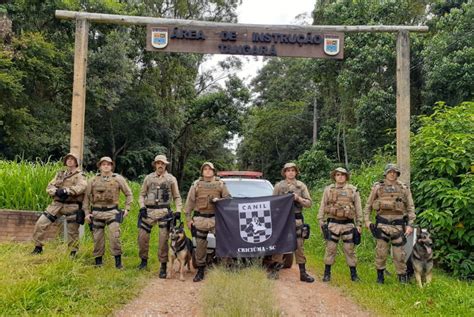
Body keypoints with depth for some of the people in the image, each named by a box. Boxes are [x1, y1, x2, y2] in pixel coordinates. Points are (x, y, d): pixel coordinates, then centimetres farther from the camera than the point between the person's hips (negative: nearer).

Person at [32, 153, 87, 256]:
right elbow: (49, 187, 7)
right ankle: (38, 247, 17)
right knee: (41, 223, 0)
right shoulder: (60, 174, 16)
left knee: (72, 231, 1)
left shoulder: (80, 175, 0)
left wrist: (66, 191, -28)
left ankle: (73, 252, 18)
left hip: (72, 206, -4)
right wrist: (56, 191, -14)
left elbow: (81, 187, -20)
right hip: (57, 203, 5)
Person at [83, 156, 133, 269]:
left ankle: (118, 261, -3)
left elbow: (129, 194, 9)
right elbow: (87, 197, 10)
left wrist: (127, 209, 1)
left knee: (114, 236, -13)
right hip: (97, 212, 2)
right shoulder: (93, 180, 6)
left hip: (112, 212, -2)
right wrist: (87, 213, 4)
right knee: (97, 238, 7)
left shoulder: (118, 179, 2)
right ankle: (98, 262, 20)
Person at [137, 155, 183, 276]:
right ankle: (144, 259, 25)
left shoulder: (171, 179, 6)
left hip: (164, 212, -2)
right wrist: (142, 207, -2)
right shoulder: (148, 178, 10)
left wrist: (178, 211, -4)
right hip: (149, 211, 2)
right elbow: (142, 194, 13)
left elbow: (177, 197, 7)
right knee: (142, 236, 3)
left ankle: (163, 266, 6)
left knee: (164, 239, -4)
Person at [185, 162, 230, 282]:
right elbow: (189, 202, 7)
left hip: (216, 218, 0)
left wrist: (218, 200, -11)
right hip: (200, 218, 0)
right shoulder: (196, 184, 7)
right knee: (200, 245, 5)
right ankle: (200, 270, 16)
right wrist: (188, 218, 2)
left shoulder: (220, 184, 8)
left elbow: (228, 199, 9)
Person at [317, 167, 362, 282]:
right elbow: (322, 207, 8)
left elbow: (358, 209, 7)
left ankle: (353, 274, 15)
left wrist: (359, 225, 3)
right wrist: (321, 222, 1)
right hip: (333, 224, 0)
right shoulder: (328, 190, 5)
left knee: (349, 250, 4)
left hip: (348, 224, 0)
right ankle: (327, 273, 13)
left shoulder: (353, 190, 5)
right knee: (330, 249, 3)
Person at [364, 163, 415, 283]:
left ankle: (402, 277, 20)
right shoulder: (377, 187, 5)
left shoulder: (404, 188, 6)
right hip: (382, 224, 0)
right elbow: (368, 205, 9)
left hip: (398, 224, 0)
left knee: (399, 253, 5)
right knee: (381, 252, 2)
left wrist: (410, 225, -2)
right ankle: (380, 275, 18)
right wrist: (367, 220, 0)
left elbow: (410, 207, 6)